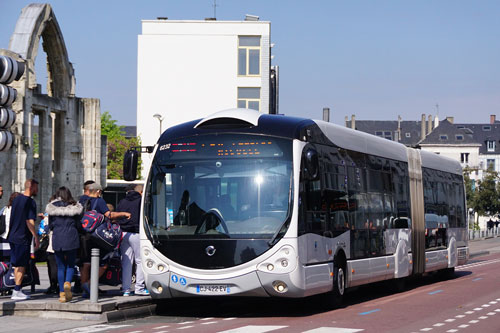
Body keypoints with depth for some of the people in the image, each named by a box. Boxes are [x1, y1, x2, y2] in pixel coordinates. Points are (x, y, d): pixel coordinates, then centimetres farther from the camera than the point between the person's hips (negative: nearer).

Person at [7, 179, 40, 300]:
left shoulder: (16, 199, 11)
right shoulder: (30, 202, -13)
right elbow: (30, 222, -18)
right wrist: (36, 237, -14)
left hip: (13, 236, 8)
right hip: (23, 238, -8)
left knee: (17, 265, 14)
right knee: (21, 265, -2)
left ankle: (17, 290, 17)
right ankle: (17, 292, -2)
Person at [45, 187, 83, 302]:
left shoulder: (51, 207, 6)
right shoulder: (75, 206, 6)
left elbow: (50, 225, 8)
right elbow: (78, 223, 8)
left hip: (57, 238, 1)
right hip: (71, 237, -1)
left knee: (60, 267, 9)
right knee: (70, 264, 11)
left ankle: (62, 293, 5)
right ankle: (68, 283, -16)